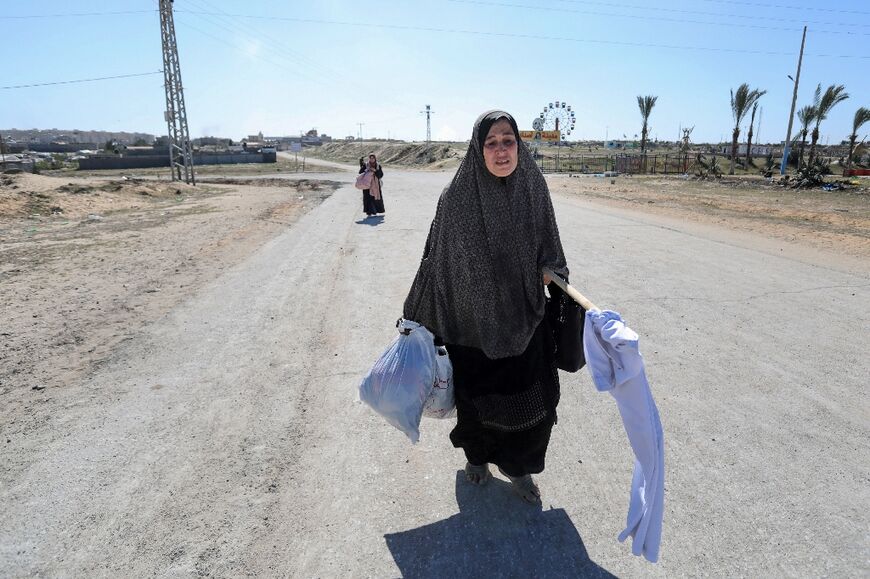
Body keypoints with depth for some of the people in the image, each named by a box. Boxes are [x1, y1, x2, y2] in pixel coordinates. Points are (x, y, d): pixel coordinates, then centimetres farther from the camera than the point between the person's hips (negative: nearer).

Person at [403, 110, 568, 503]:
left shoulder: (533, 188, -5)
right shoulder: (458, 196, -14)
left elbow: (547, 247, 10)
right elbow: (437, 256, -8)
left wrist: (550, 271, -5)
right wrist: (417, 317, -4)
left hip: (523, 315, 3)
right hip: (472, 317, -2)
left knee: (533, 396, 11)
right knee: (476, 396, 16)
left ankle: (516, 464, 39)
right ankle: (476, 456, 47)